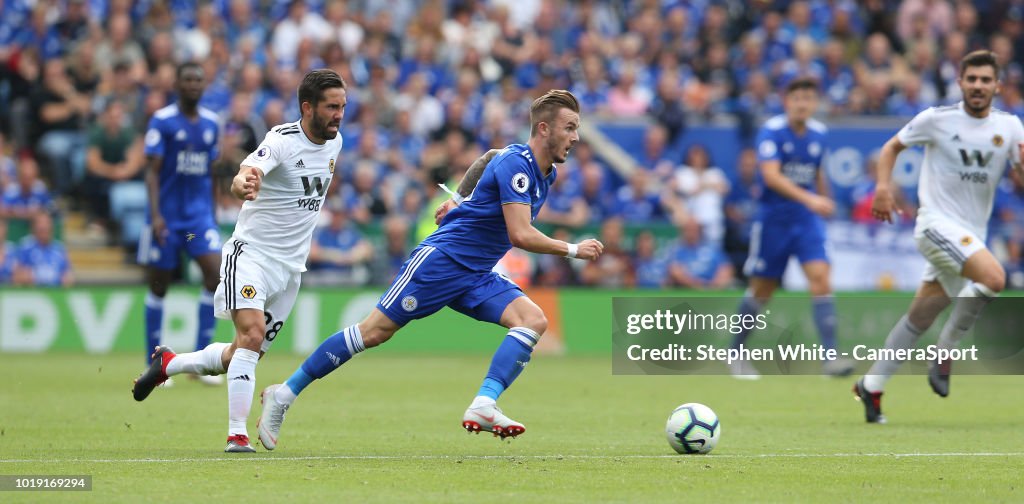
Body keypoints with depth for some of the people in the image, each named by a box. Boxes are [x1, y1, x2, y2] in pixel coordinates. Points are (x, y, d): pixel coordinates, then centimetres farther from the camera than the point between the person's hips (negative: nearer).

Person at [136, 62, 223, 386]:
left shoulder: (211, 123, 9)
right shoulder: (162, 121, -7)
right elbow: (152, 171, -10)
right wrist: (155, 214, -20)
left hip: (200, 214, 4)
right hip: (167, 214, -4)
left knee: (215, 272, -13)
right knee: (159, 284, 2)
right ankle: (154, 365, 13)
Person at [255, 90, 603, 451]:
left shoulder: (546, 173, 11)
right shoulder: (515, 164, -18)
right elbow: (520, 235, -25)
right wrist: (573, 250, -17)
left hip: (476, 276, 8)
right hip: (441, 259, -8)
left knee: (533, 320, -14)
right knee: (375, 331, -8)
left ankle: (483, 407, -25)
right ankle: (284, 394, 2)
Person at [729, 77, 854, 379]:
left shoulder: (819, 134, 3)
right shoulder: (772, 132, -13)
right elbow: (771, 175, -27)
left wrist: (825, 201, 29)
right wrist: (808, 199, -37)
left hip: (807, 218, 3)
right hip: (773, 217, -3)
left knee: (820, 276, -15)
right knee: (763, 289, 6)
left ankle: (830, 356, -21)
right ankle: (736, 352, 27)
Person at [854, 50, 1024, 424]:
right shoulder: (937, 119, -4)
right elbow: (892, 147, 9)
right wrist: (883, 187, -6)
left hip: (972, 235, 5)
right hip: (937, 222, -5)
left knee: (920, 318, 10)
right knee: (994, 277, -28)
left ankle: (871, 386, 22)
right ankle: (945, 354, -12)